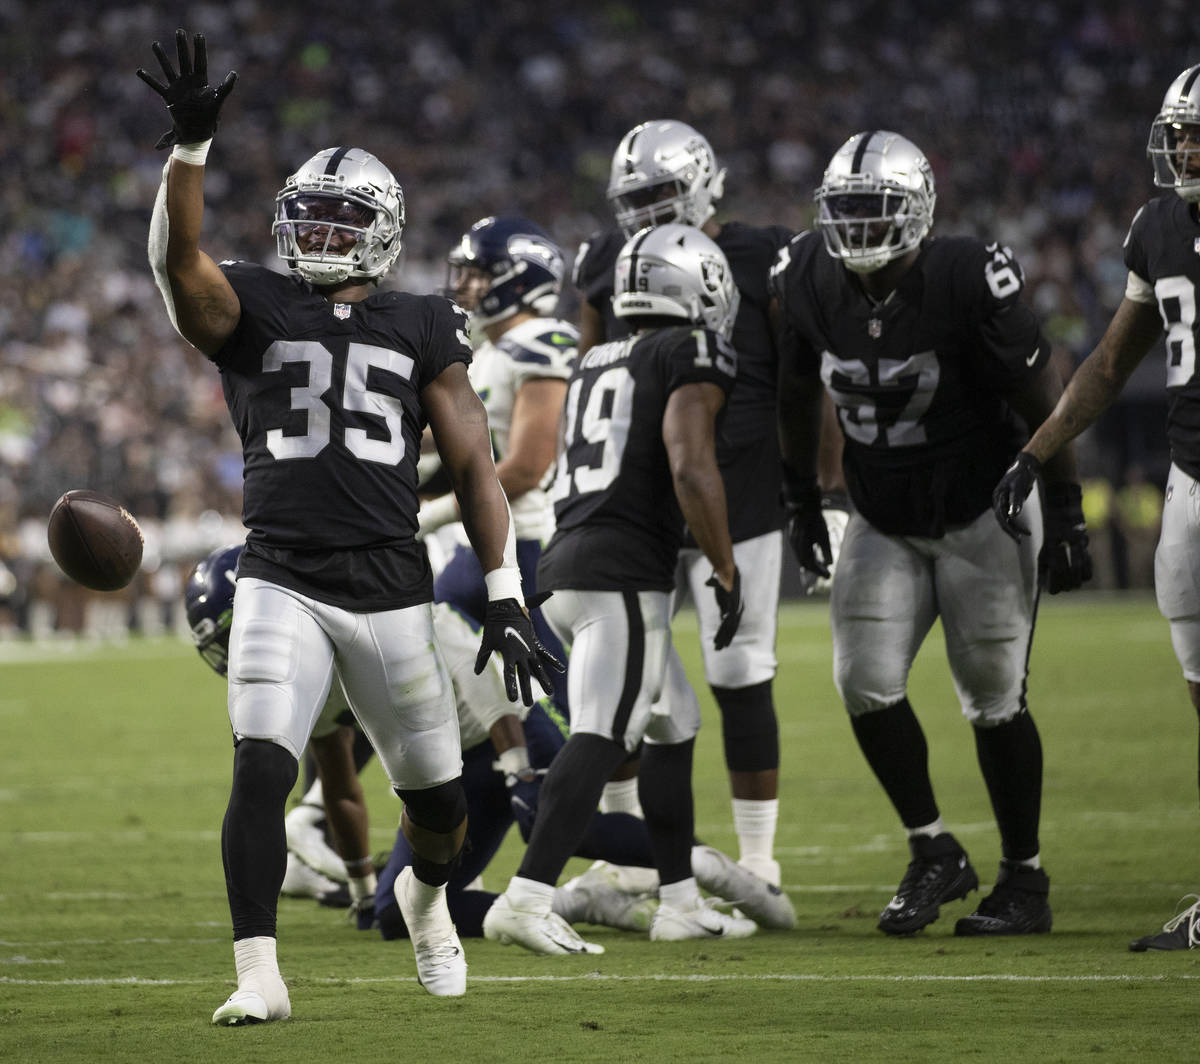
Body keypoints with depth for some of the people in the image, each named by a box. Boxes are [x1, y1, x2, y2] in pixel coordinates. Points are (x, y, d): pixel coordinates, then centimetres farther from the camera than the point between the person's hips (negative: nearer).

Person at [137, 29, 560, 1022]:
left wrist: (506, 596, 1)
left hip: (391, 591, 2)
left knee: (436, 793, 11)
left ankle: (426, 894, 45)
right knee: (261, 768, -19)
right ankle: (260, 977, -13)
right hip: (281, 583, -2)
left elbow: (473, 465, 8)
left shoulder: (420, 331, 9)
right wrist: (190, 146, -30)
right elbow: (178, 258, -16)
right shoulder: (251, 309, 5)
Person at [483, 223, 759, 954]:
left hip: (567, 565, 9)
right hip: (626, 575, -9)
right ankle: (527, 899, -26)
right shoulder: (693, 355, -3)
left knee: (676, 726, 20)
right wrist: (727, 574, -10)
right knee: (601, 738, -15)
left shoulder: (595, 364, 21)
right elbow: (690, 467, -15)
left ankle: (680, 902, 22)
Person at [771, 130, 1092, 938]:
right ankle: (936, 855, 9)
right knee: (866, 683, -8)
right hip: (884, 522, 4)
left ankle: (1026, 881, 12)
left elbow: (1042, 403, -15)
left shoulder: (968, 281, -23)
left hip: (982, 514, -4)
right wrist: (801, 499, 14)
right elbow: (798, 395, 9)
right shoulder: (809, 282, -9)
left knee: (993, 701, -1)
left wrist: (1065, 520, -13)